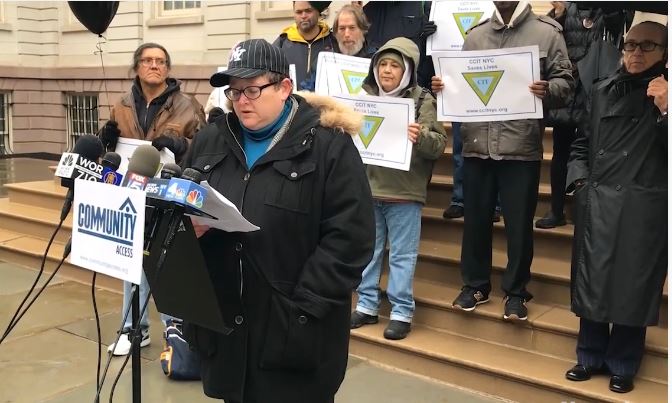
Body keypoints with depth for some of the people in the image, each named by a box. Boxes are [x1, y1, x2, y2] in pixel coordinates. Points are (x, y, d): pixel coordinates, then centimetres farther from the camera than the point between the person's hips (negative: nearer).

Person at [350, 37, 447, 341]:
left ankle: (402, 312, 15)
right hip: (367, 188, 5)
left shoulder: (423, 100, -4)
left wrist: (421, 137, -32)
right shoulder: (365, 96, 9)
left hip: (404, 192, -5)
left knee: (402, 254, 4)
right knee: (368, 250, 14)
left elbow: (439, 145, -11)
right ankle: (367, 306, 27)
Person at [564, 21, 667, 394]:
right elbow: (582, 144, 16)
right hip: (597, 204, 3)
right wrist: (580, 180, 3)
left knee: (633, 286, 5)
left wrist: (663, 110, -18)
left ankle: (622, 366, 21)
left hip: (644, 208, -3)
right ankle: (591, 357, 25)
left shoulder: (665, 95, 0)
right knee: (591, 281, 9)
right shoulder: (603, 91, 10)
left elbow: (665, 151, -8)